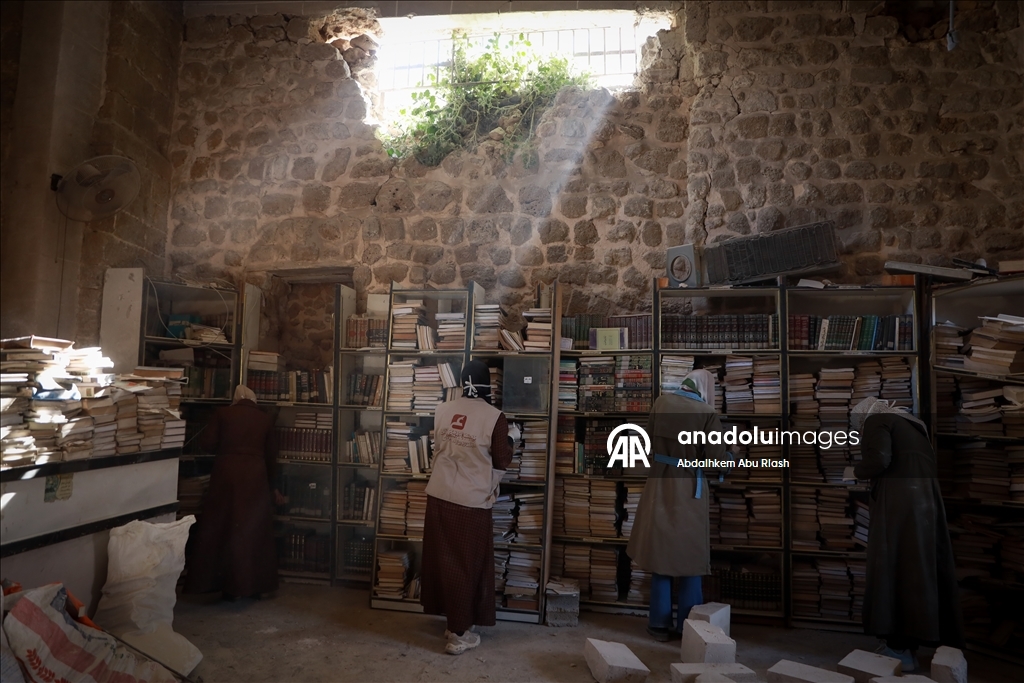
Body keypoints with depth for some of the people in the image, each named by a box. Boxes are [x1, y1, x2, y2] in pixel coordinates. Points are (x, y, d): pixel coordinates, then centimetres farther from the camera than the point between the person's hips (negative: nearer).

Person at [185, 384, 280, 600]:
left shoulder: (223, 414, 2)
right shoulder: (265, 419, 8)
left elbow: (207, 442, -1)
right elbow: (271, 454, 12)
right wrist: (268, 477, 26)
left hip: (227, 473, -1)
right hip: (255, 475, 2)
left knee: (222, 528, 7)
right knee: (255, 530, 9)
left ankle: (229, 585, 10)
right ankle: (255, 585, 15)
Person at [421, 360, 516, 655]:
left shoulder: (442, 410, 1)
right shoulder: (495, 417, -13)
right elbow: (501, 463, -5)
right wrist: (510, 439, 12)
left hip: (439, 495, 5)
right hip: (471, 501, -5)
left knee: (442, 559, 17)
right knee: (466, 566, 6)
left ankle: (452, 620, 34)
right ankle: (458, 634, 14)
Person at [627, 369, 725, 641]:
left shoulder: (662, 402, 0)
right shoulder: (707, 412, -11)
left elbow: (648, 440, 8)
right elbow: (716, 457, -12)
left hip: (660, 482, 3)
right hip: (689, 487, -3)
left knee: (661, 550, 11)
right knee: (689, 554, 10)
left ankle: (660, 623, 18)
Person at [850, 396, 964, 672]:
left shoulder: (876, 421, 0)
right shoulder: (908, 424, 24)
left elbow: (878, 460, -15)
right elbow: (925, 465, 20)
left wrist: (857, 470, 4)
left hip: (899, 503, -8)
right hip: (925, 500, 8)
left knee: (893, 572, -3)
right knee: (919, 572, 10)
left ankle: (899, 650, 0)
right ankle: (909, 646, 16)